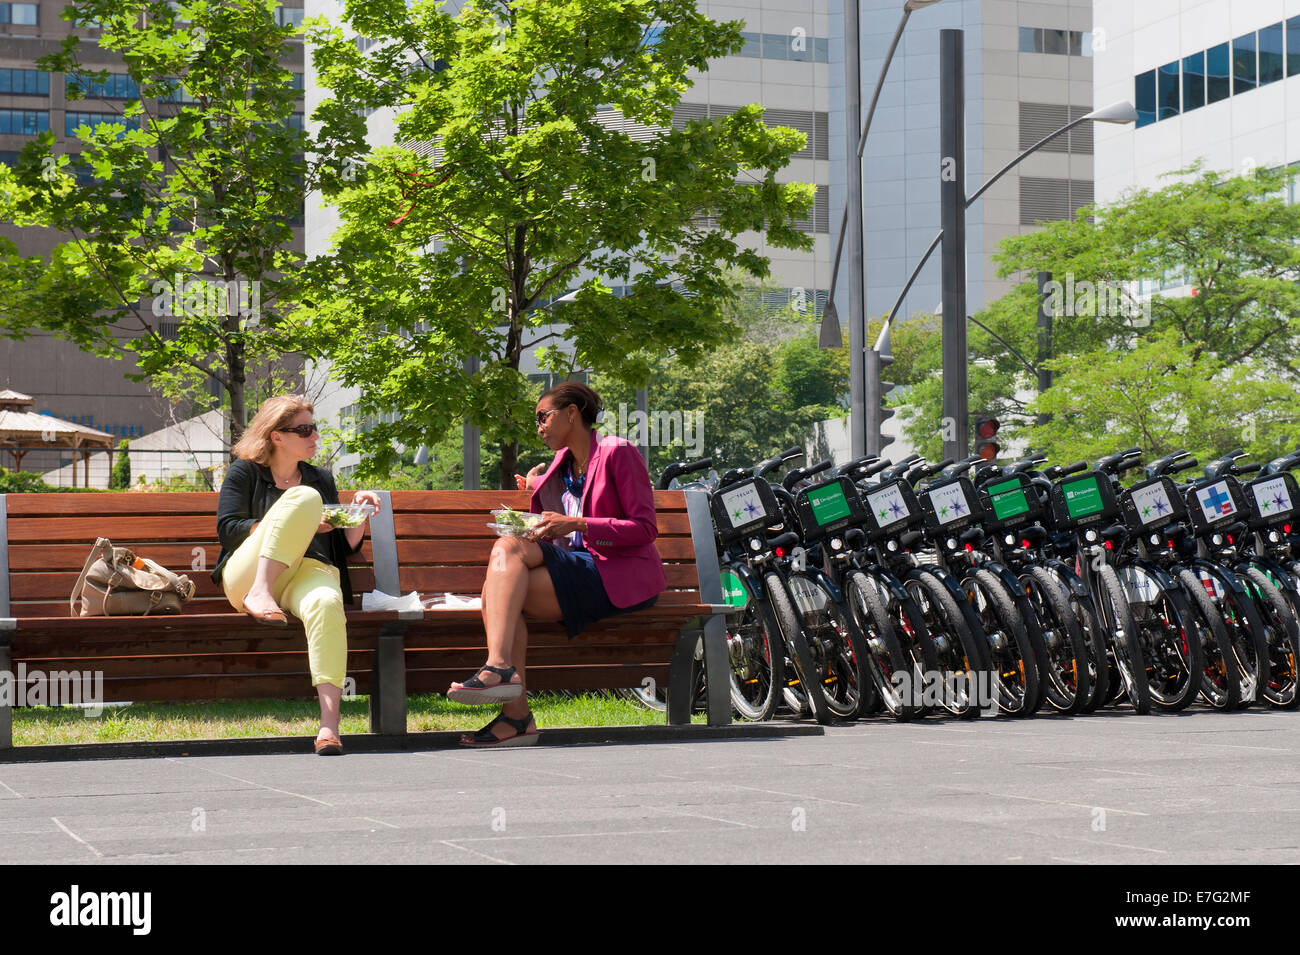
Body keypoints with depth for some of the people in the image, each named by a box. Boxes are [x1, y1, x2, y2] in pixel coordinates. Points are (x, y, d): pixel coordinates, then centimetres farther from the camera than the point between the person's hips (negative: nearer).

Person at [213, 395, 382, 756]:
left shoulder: (322, 479, 27)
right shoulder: (244, 472, 16)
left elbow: (346, 548, 25)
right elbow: (228, 529, 1)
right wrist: (303, 523, -6)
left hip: (311, 570, 2)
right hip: (249, 573, -2)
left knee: (326, 604, -38)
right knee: (304, 497, -23)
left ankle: (329, 723, -51)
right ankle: (260, 594, -34)